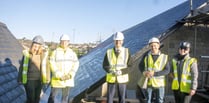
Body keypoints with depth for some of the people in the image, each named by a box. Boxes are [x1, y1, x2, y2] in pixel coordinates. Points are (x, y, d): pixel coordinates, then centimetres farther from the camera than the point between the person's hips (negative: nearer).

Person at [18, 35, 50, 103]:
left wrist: (47, 79, 4)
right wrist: (20, 79, 5)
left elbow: (46, 67, 4)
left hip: (39, 80, 2)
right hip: (29, 80, -2)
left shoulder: (44, 54, -4)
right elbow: (22, 67, 3)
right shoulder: (27, 54, -6)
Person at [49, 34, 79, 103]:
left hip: (68, 80, 3)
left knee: (65, 97, 12)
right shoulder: (55, 52, -1)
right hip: (57, 80, -3)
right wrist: (59, 75, -16)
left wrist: (70, 74, -11)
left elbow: (76, 64, 2)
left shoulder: (72, 52, 9)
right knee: (54, 97, -2)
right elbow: (52, 64, -8)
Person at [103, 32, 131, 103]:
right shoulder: (109, 52, -2)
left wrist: (121, 72, -21)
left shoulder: (127, 51, -4)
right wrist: (111, 71, -19)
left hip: (122, 79, 0)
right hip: (111, 79, 0)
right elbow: (105, 65, 1)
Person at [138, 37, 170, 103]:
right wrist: (143, 72, -14)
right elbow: (140, 65, 8)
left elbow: (167, 70, -10)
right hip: (148, 83, 1)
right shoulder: (146, 55, -1)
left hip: (159, 83, -1)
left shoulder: (164, 57, -5)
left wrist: (154, 73, -20)